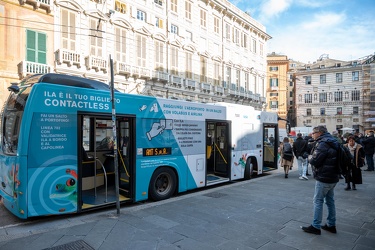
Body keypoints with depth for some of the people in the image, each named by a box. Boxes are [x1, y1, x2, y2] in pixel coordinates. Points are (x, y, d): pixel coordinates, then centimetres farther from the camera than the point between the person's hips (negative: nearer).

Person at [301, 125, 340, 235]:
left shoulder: (322, 144, -18)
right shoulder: (332, 142, 12)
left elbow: (315, 161, -23)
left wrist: (310, 158, -2)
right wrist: (313, 158, 8)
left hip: (324, 178, -10)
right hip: (332, 177, 10)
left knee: (318, 201, -2)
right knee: (330, 201, 16)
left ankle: (315, 227, 5)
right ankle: (331, 225, 26)